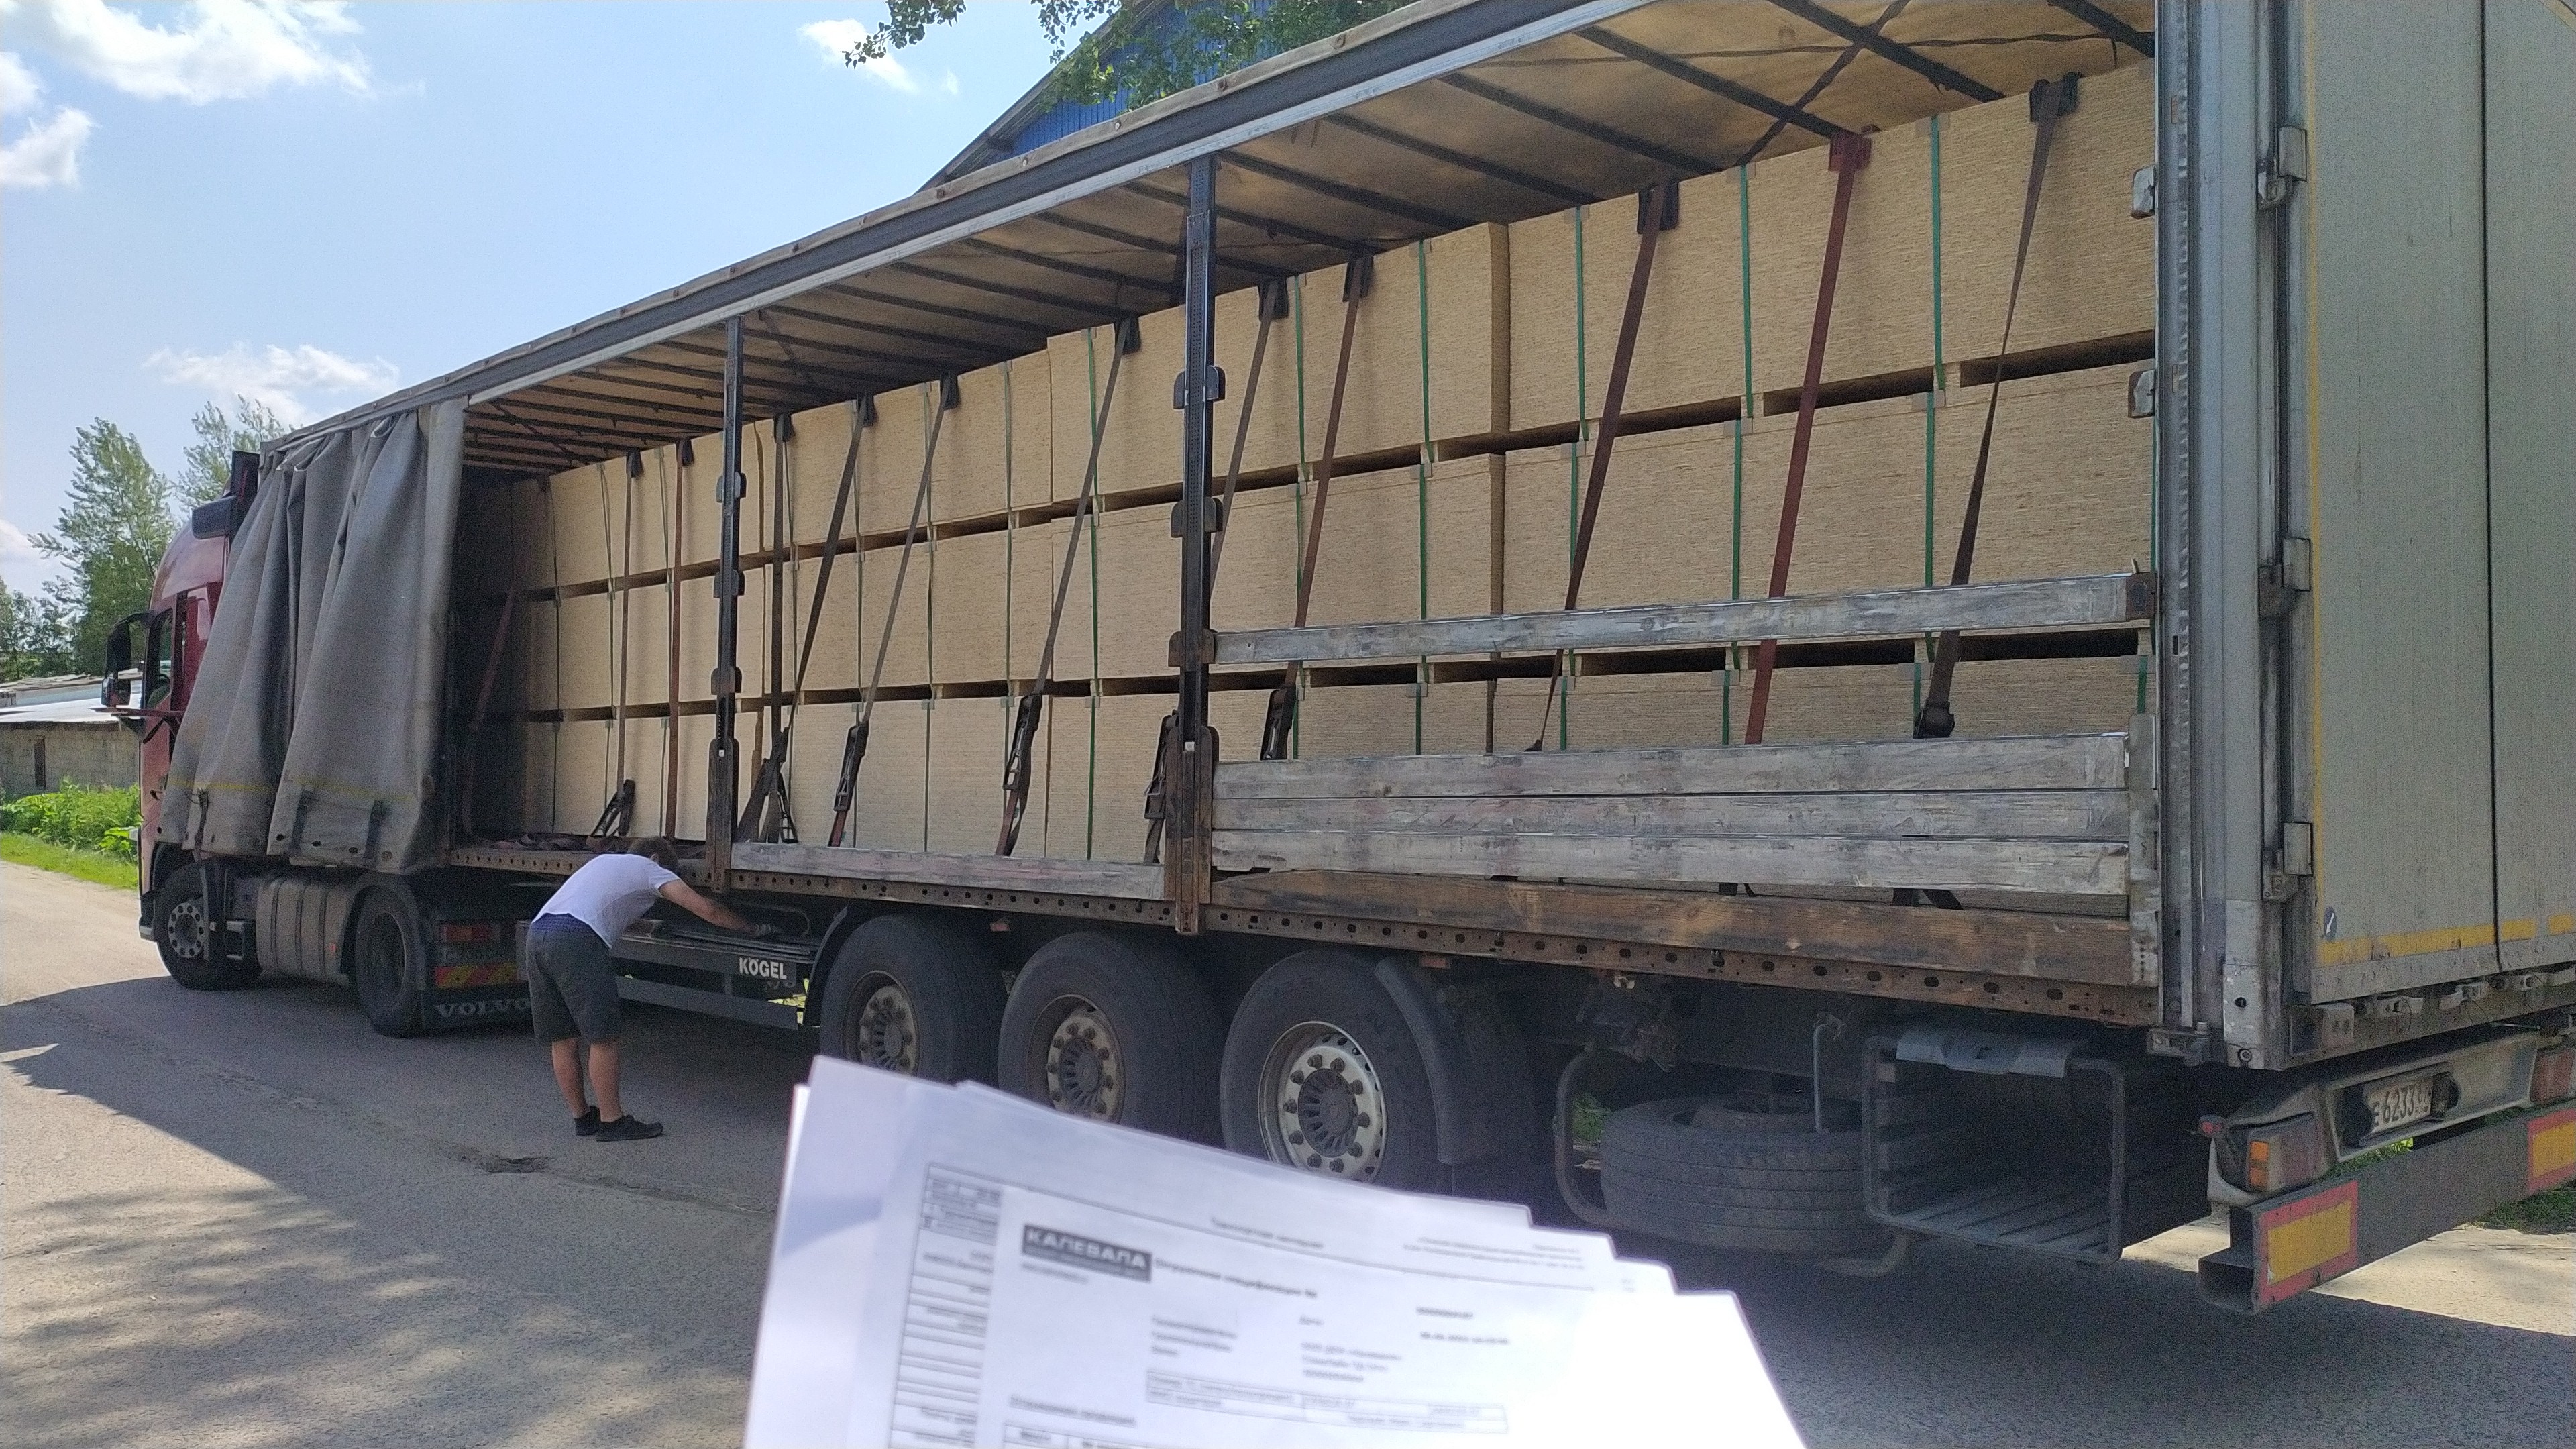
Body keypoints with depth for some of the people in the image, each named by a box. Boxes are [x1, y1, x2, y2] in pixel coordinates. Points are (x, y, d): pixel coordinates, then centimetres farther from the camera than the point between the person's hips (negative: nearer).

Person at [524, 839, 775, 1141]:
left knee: (562, 1040, 14)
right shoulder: (650, 869, 15)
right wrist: (754, 929, 18)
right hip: (575, 937, -8)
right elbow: (708, 910, 8)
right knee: (602, 1037, 0)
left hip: (537, 932, 8)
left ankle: (583, 1117, 23)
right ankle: (612, 1122, 4)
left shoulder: (604, 861, 36)